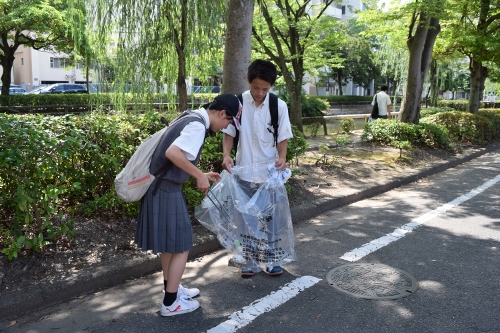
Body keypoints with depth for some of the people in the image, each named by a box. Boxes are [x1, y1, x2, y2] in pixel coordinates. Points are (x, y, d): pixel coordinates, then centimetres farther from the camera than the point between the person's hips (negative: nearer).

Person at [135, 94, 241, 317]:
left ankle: (171, 289, 38)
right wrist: (199, 176, -20)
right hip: (166, 190, -10)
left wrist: (201, 175, 18)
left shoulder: (190, 119, 14)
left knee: (170, 243, 22)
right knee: (181, 246, 3)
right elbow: (172, 153, -31)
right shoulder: (198, 125, -16)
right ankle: (171, 302, 15)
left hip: (160, 187, 10)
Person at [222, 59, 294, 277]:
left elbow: (283, 137, -2)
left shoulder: (279, 106, -7)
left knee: (272, 217, 10)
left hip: (270, 172, 0)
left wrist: (282, 158, -21)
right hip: (244, 172, 0)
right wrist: (226, 155, -18)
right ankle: (248, 261, 28)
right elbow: (229, 133, 0)